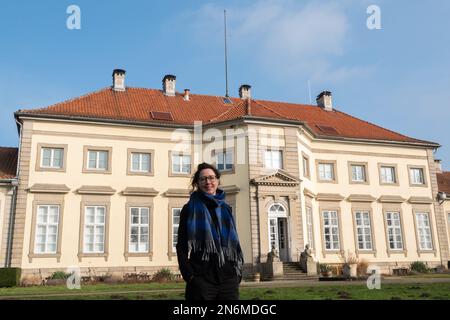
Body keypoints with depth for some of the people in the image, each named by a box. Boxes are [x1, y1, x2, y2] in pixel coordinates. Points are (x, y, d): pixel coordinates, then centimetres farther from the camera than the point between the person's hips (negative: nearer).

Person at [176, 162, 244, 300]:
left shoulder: (226, 209, 14)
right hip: (201, 280, -3)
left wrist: (238, 272, 6)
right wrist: (189, 275, -12)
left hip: (228, 279, 4)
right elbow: (181, 247, -1)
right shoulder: (190, 209, 3)